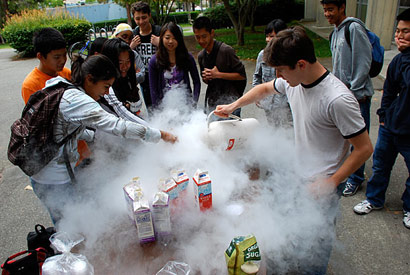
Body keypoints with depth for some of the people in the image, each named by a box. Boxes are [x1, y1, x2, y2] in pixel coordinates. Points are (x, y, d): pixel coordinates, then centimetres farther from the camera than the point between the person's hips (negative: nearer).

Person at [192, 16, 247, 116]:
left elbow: (242, 75, -11)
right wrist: (205, 78, -4)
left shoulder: (226, 50, -12)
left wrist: (218, 74, -17)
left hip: (229, 102, -6)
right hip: (211, 103, 6)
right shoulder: (201, 56, 9)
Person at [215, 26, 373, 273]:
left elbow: (364, 148, -18)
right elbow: (264, 89, 17)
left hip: (321, 187, -7)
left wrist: (331, 182, -19)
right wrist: (233, 106, 12)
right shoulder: (292, 82, -5)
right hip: (295, 176, 7)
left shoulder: (338, 100, -27)